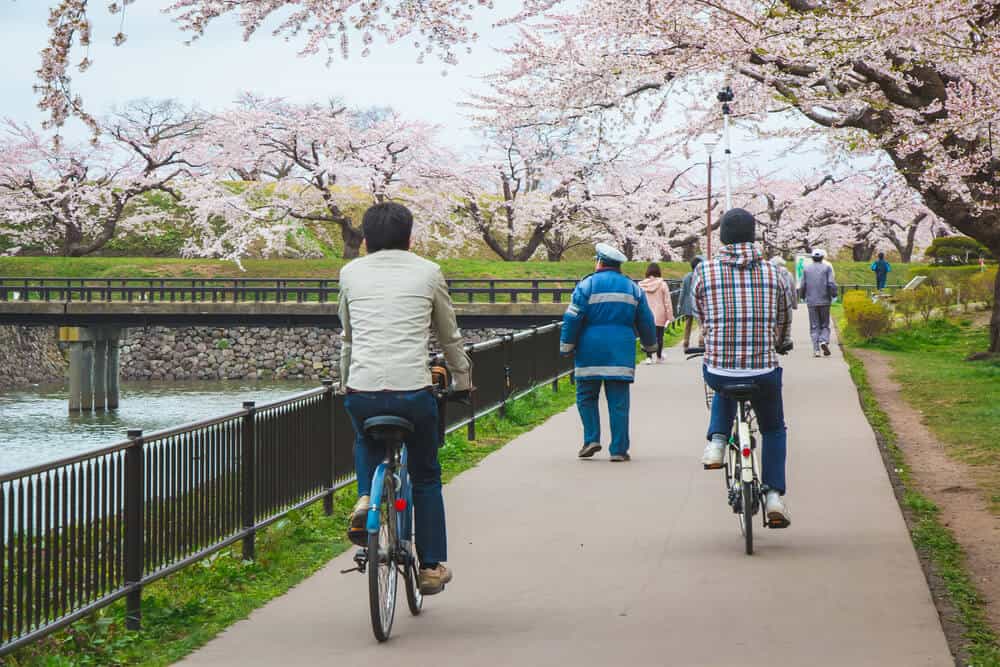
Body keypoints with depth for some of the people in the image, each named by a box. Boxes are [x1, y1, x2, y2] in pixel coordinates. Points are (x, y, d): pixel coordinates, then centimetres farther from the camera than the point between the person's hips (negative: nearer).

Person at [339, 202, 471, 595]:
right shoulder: (428, 272, 8)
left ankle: (365, 499, 9)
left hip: (361, 393, 1)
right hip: (413, 391, -1)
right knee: (425, 477, 18)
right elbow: (449, 337, 18)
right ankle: (432, 566, 20)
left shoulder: (351, 273, 11)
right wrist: (462, 381, 33)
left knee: (367, 443, 35)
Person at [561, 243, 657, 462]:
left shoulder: (587, 285, -1)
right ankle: (619, 449, -1)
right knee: (618, 401, 1)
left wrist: (566, 346, 3)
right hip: (621, 352, 2)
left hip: (590, 350, -2)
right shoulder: (633, 288, 11)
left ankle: (591, 439, 0)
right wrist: (650, 345, 32)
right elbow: (646, 321, 17)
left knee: (586, 396, 11)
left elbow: (572, 318, -5)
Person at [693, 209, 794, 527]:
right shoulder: (772, 272, 1)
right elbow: (784, 319, 16)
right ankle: (774, 496, 12)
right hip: (764, 371, 0)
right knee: (773, 429, 25)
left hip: (717, 370, 0)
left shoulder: (705, 272, -2)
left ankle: (717, 442, 19)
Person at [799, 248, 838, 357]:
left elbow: (802, 285, 5)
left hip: (811, 302, 1)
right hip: (824, 301, -1)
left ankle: (816, 349, -5)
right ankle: (824, 341, -16)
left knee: (814, 326, 4)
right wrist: (834, 295, 5)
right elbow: (831, 283, -8)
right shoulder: (827, 268, 0)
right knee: (825, 324, 9)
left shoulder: (806, 269, 5)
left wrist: (802, 296, 21)